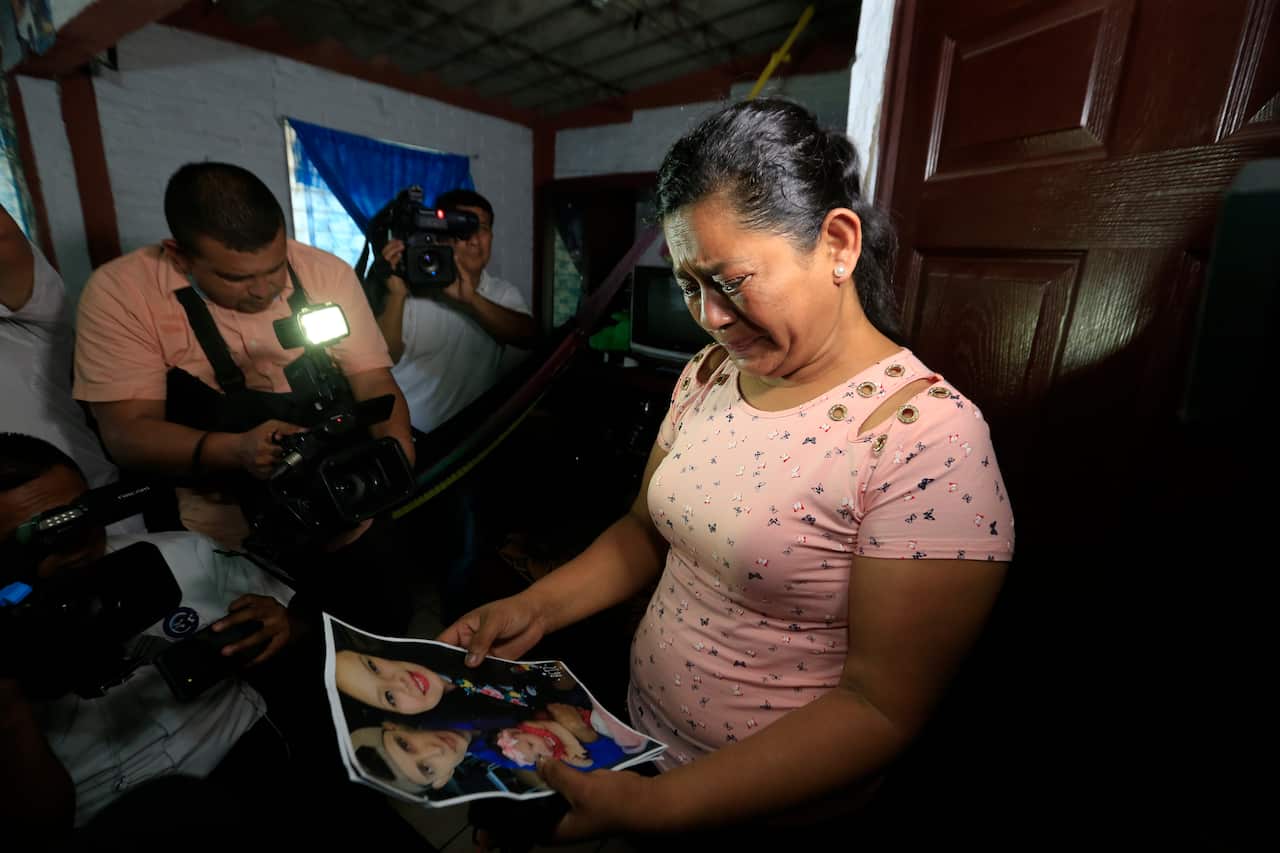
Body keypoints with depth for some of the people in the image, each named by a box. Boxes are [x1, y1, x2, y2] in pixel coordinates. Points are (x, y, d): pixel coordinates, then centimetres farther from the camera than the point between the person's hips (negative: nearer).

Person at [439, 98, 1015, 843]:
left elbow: (883, 707, -23)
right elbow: (648, 528, 3)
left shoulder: (927, 435, -25)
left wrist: (658, 804, -26)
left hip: (767, 807, -5)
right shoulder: (708, 375, -6)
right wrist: (538, 605, -11)